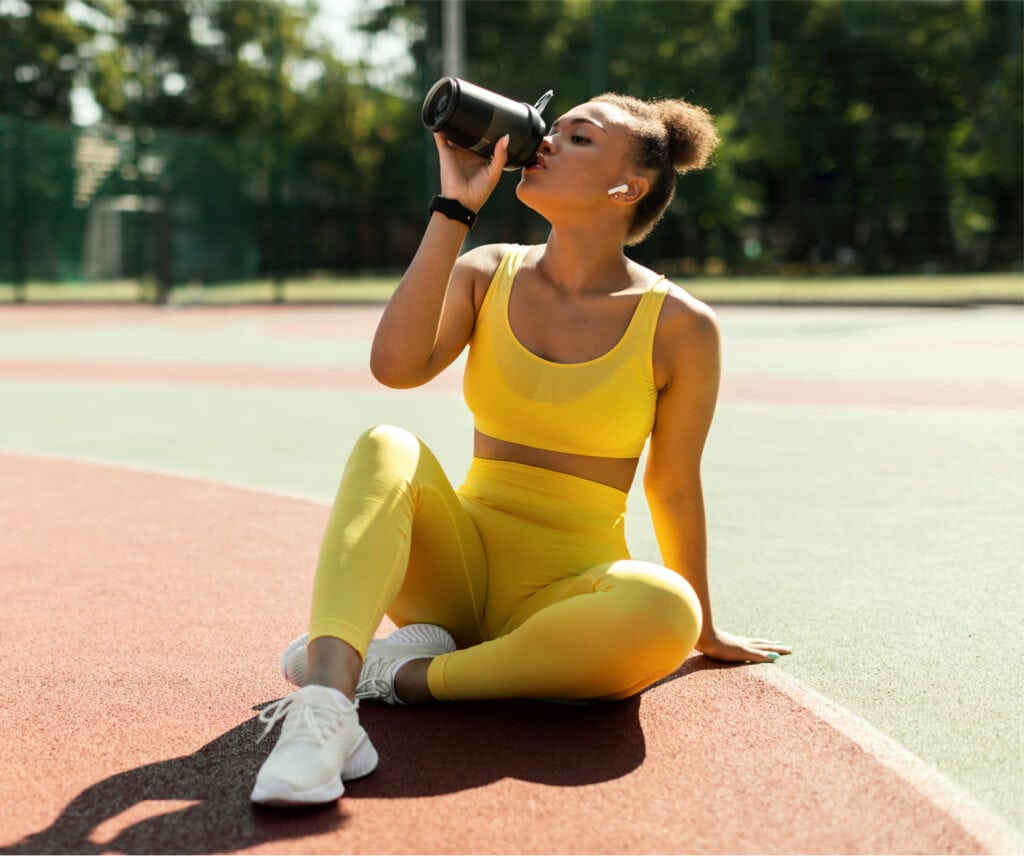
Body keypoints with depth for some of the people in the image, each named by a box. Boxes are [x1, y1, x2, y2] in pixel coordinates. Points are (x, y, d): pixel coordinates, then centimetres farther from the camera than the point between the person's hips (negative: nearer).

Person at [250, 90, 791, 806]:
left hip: (569, 592, -1)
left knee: (666, 610, -35)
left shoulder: (681, 327, -4)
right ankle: (326, 705, -43)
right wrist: (456, 207, -14)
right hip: (459, 571, 2)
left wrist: (705, 630, 13)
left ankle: (403, 674, -22)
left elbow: (675, 489, 5)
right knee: (389, 449, -27)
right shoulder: (486, 275, 3)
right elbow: (397, 365, -16)